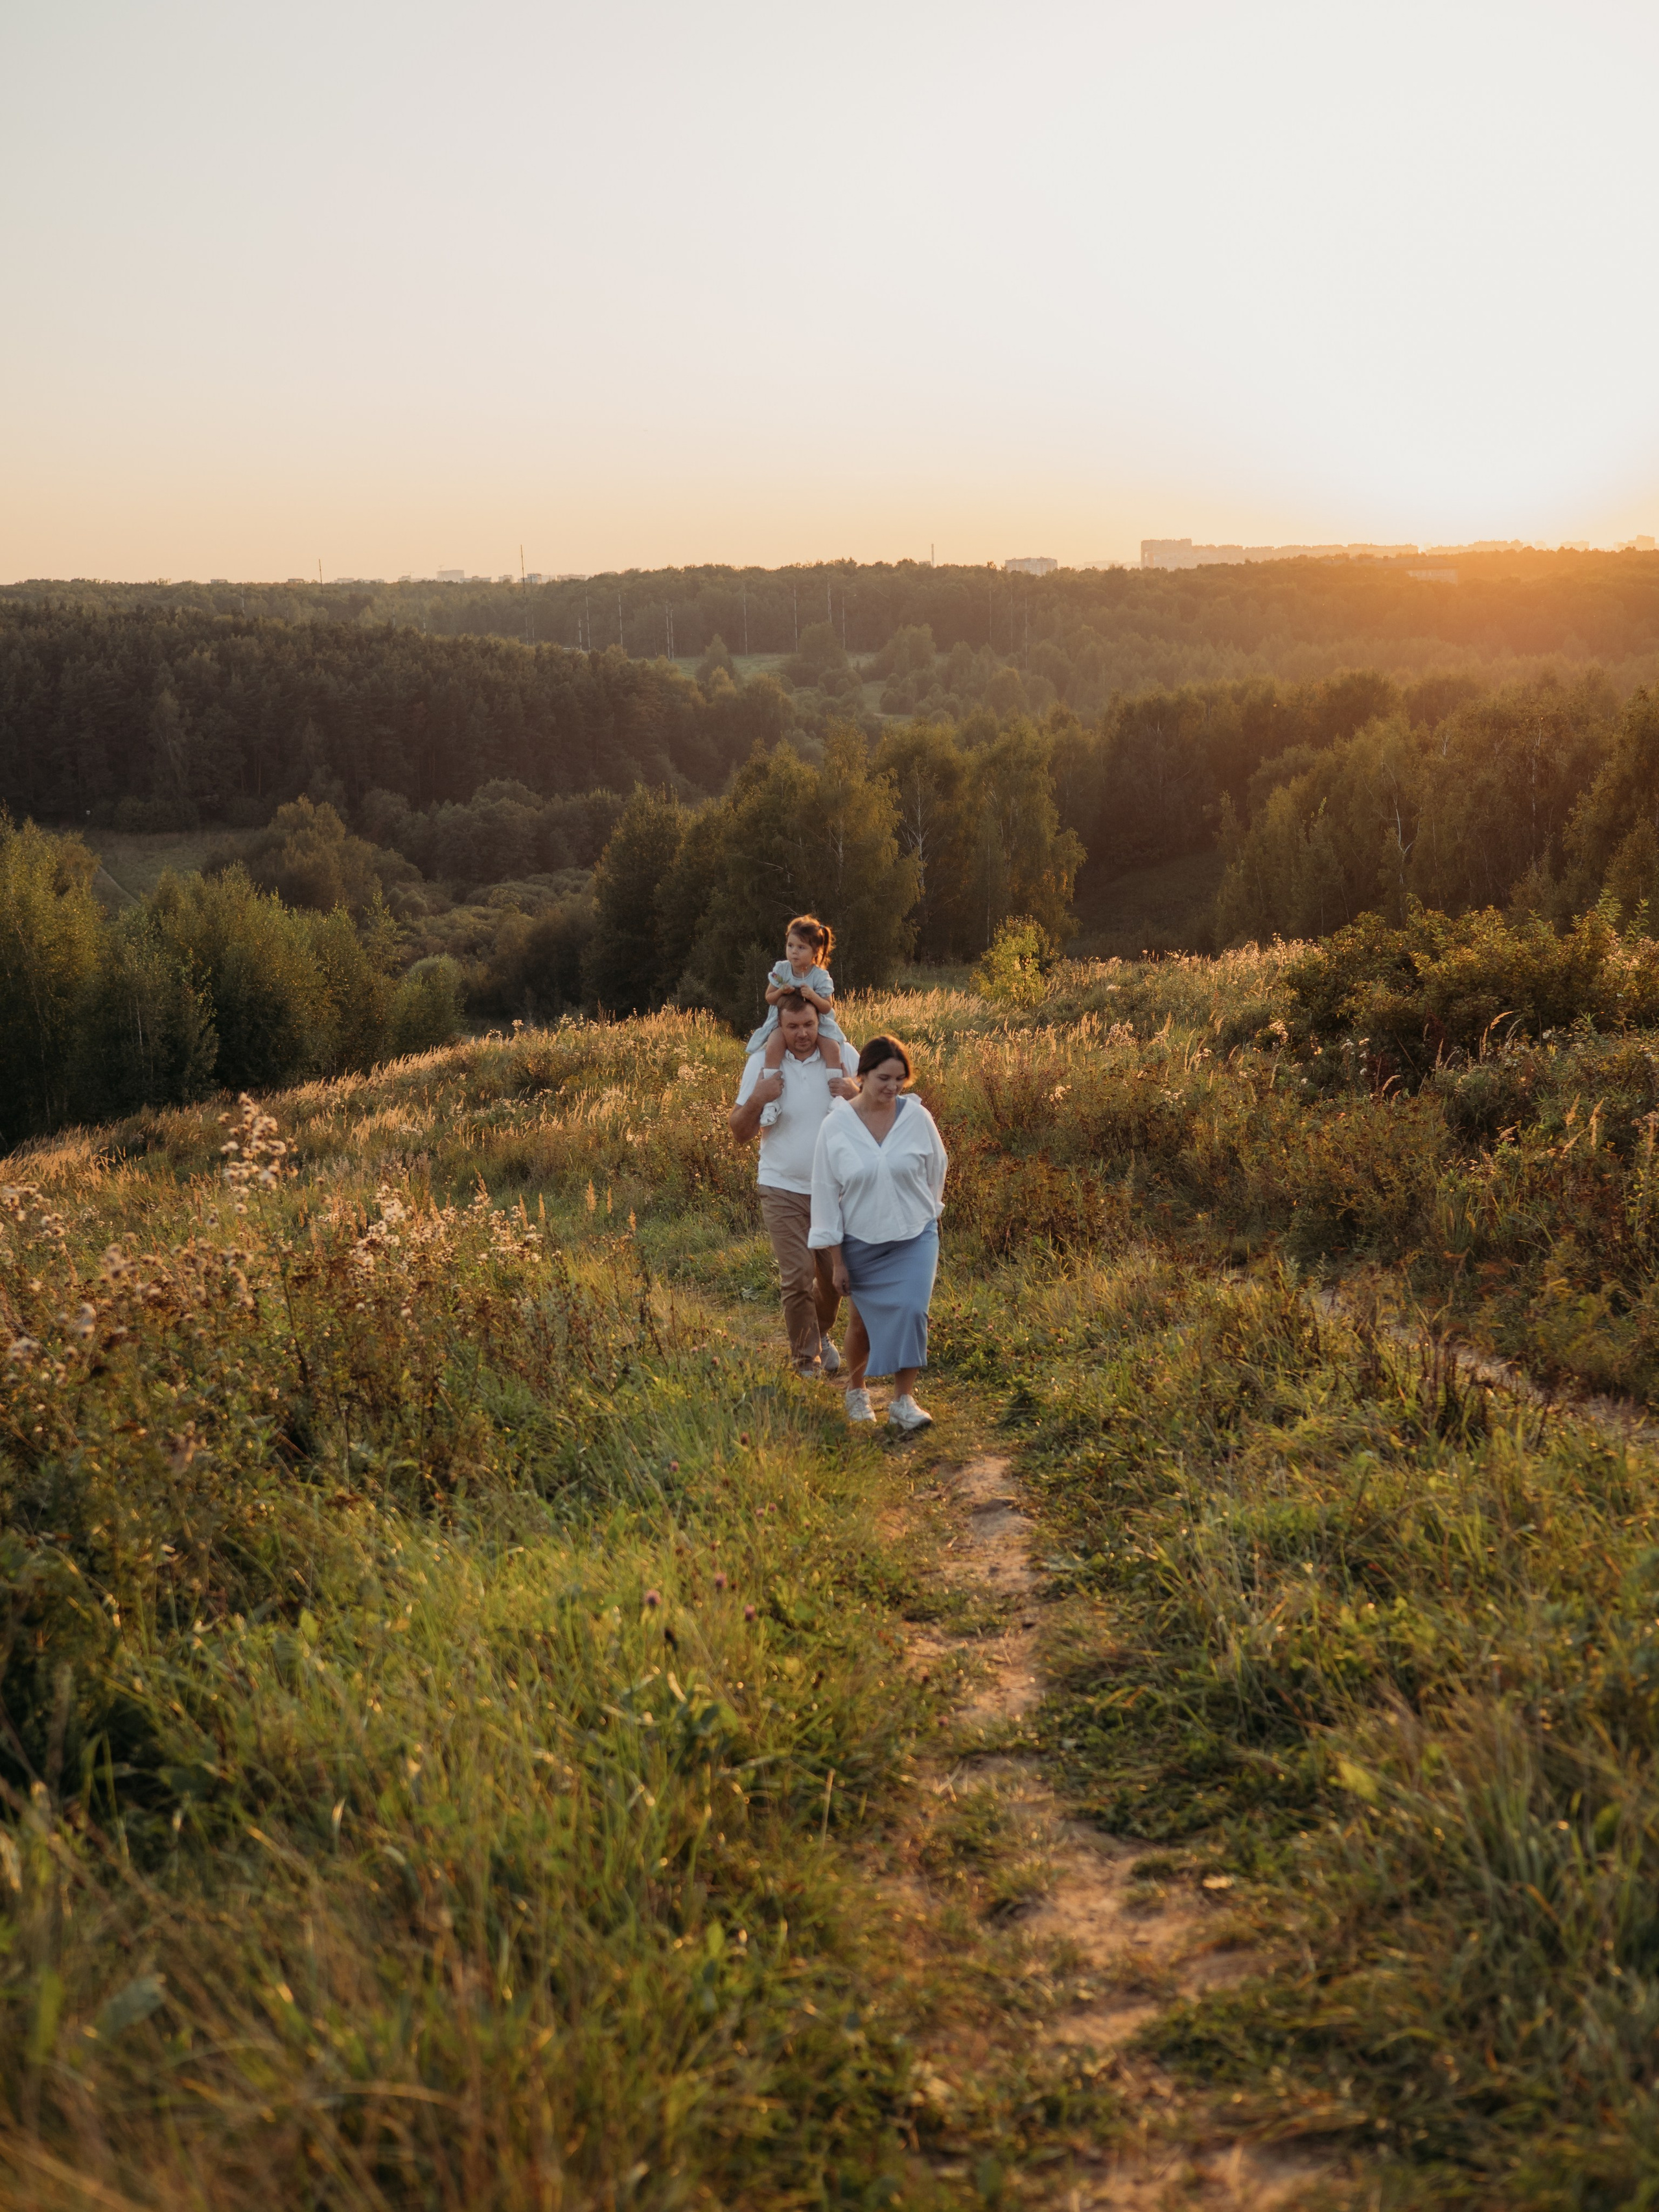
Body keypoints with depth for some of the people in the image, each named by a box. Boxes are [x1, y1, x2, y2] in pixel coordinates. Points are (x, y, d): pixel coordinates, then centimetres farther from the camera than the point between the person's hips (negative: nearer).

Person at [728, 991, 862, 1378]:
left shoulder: (844, 1056, -5)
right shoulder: (762, 1063, -5)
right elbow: (739, 1132, -2)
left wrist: (857, 1096, -19)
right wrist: (756, 1100, -21)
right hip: (783, 1190, -1)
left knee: (835, 1276, 12)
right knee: (796, 1279, -4)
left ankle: (821, 1332, 40)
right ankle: (807, 1361, 11)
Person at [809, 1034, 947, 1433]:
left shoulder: (918, 1117, -10)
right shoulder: (836, 1125, -12)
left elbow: (936, 1170, 7)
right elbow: (825, 1192, -8)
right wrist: (836, 1260, -7)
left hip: (914, 1238, 0)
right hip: (861, 1242, 0)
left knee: (910, 1311, -14)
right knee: (864, 1319, 13)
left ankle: (904, 1401, -3)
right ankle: (855, 1390, 37)